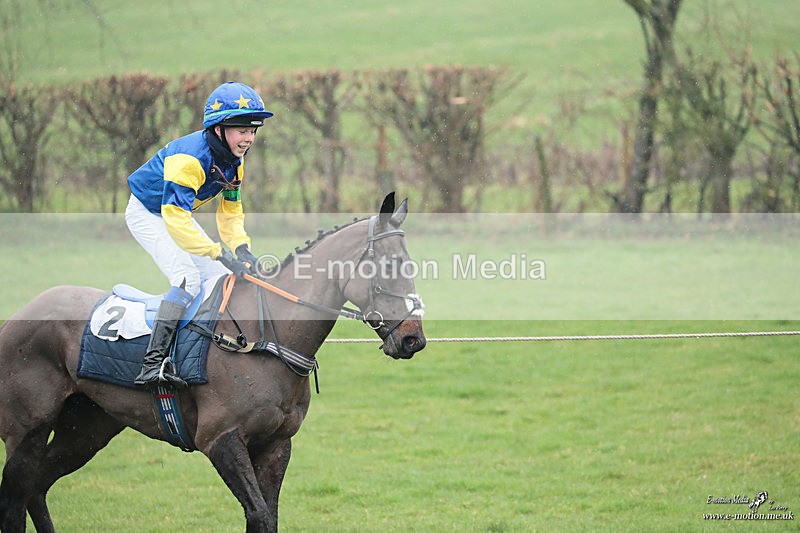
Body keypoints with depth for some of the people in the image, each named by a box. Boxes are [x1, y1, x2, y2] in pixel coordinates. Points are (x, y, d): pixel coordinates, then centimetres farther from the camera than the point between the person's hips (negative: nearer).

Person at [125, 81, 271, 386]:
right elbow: (175, 219, -41)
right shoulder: (189, 157, -35)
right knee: (188, 278, -26)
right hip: (147, 214, -9)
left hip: (179, 214, 9)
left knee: (221, 279, 3)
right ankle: (153, 363, -34)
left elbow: (231, 211, 2)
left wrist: (241, 248, -18)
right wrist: (221, 254, -45)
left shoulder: (234, 161, -7)